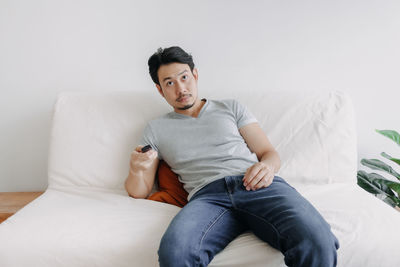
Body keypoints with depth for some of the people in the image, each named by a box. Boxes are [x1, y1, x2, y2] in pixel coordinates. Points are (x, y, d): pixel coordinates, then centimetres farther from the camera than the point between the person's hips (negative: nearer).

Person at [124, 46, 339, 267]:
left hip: (257, 186, 1)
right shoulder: (156, 128, 25)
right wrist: (136, 169, -5)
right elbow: (139, 191, 20)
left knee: (317, 243, -32)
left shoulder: (231, 108, 26)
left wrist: (266, 167, -6)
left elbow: (269, 153, 19)